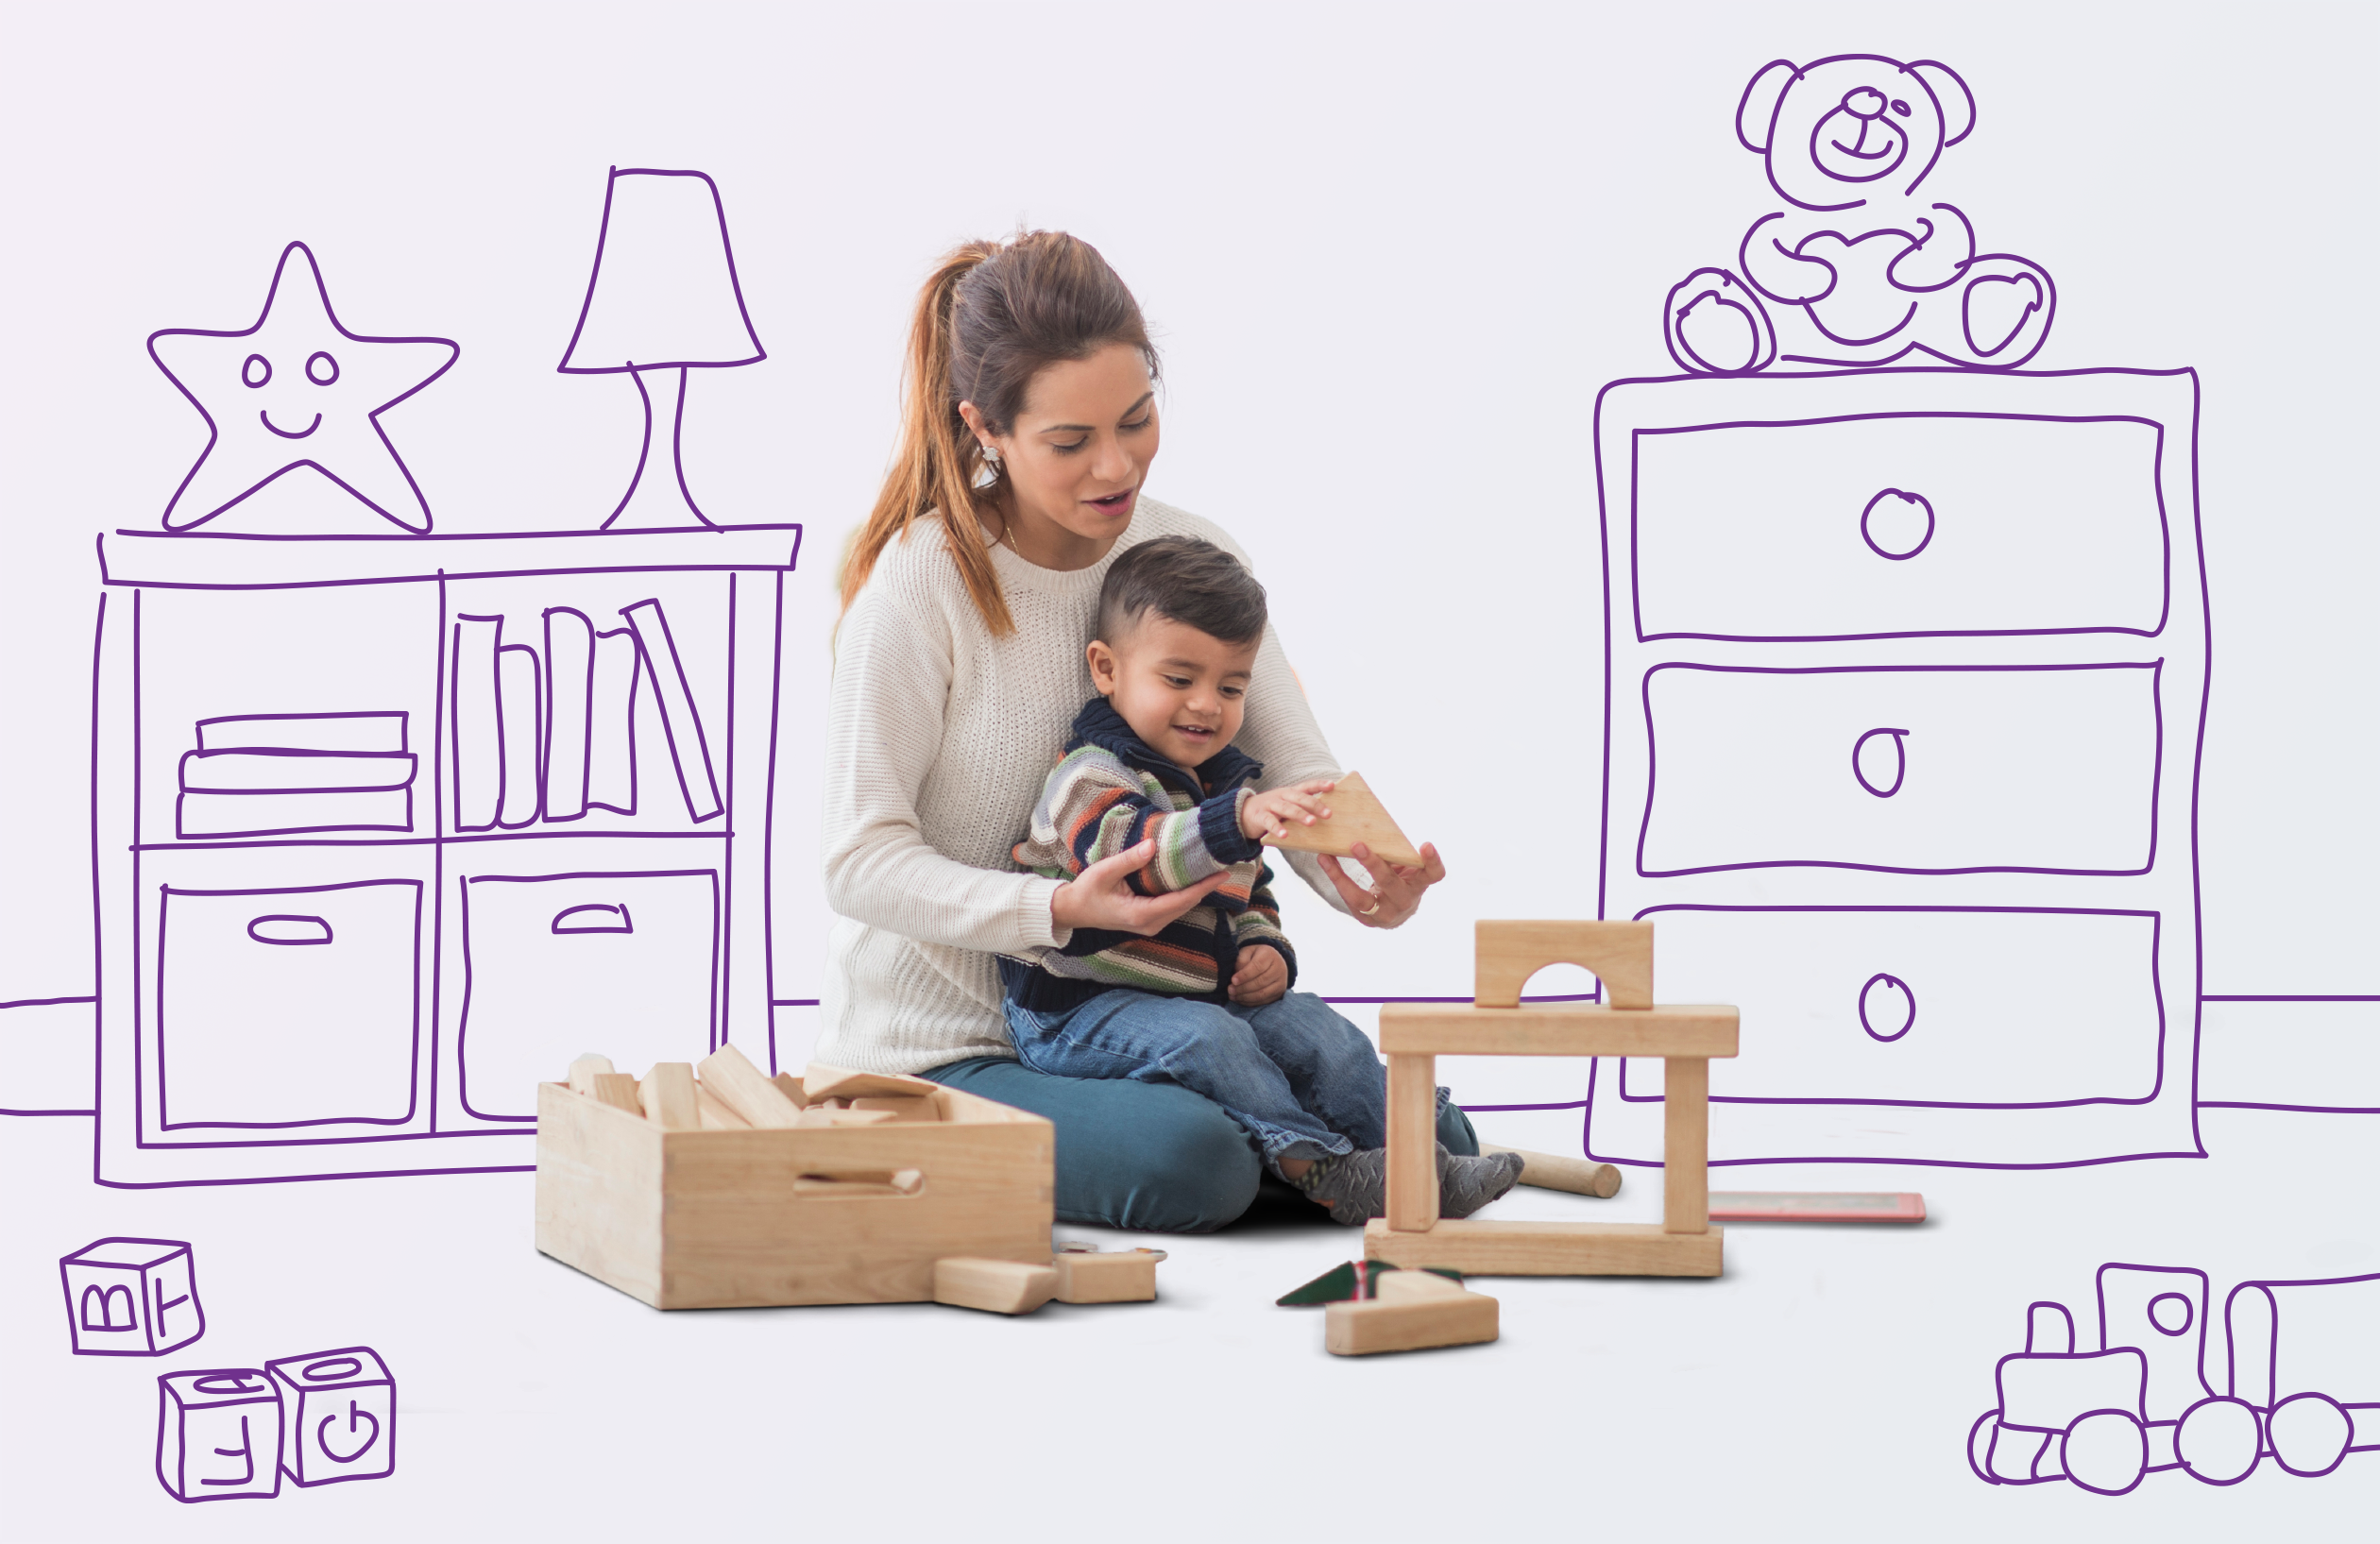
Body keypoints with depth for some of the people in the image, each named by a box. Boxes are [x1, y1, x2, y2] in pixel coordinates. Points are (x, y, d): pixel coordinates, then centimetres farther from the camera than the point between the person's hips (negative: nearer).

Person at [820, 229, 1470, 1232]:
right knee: (1192, 1160, -32)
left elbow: (1300, 774, -3)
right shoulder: (918, 586, -16)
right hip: (939, 1054, -6)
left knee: (1434, 1143, -6)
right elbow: (861, 861, -15)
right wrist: (1057, 907, -31)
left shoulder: (1195, 557, 2)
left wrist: (1371, 882, -27)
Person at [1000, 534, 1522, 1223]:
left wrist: (1268, 950, 4)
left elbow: (1251, 896, 27)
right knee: (1200, 1038, -33)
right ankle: (1316, 1167, -31)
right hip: (1083, 1009, -8)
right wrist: (1238, 821, -51)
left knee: (1318, 1032, -9)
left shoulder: (1230, 783, 15)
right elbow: (1125, 846, -36)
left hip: (1210, 998, 8)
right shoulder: (1090, 778, -14)